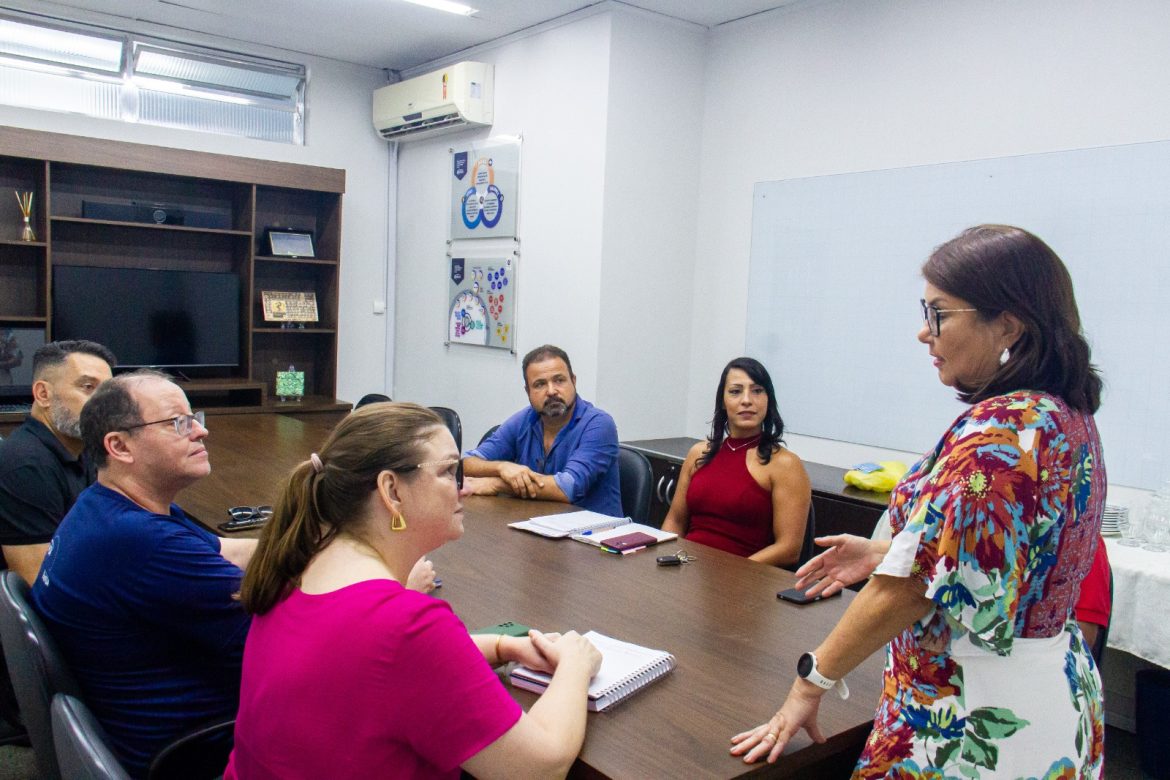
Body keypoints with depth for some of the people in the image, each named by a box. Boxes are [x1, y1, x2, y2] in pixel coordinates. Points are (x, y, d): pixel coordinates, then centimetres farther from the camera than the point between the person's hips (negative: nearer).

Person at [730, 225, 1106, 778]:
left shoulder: (997, 431, -26)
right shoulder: (1068, 415, 4)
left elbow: (910, 587, -25)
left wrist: (811, 682, -16)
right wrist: (884, 553, 11)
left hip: (975, 720, -9)